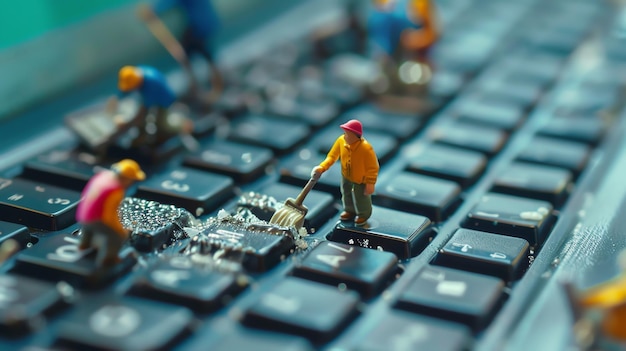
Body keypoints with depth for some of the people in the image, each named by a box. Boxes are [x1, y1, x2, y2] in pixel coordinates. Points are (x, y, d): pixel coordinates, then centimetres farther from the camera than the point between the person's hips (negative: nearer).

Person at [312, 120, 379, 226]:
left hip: (361, 179, -5)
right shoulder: (341, 141, -25)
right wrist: (322, 167, -24)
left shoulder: (366, 149, -39)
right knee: (346, 194, 29)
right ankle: (350, 210, 58)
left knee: (361, 198, 19)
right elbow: (332, 156, -12)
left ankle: (364, 214, 50)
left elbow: (373, 168, -27)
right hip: (346, 175, 5)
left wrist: (370, 184, -23)